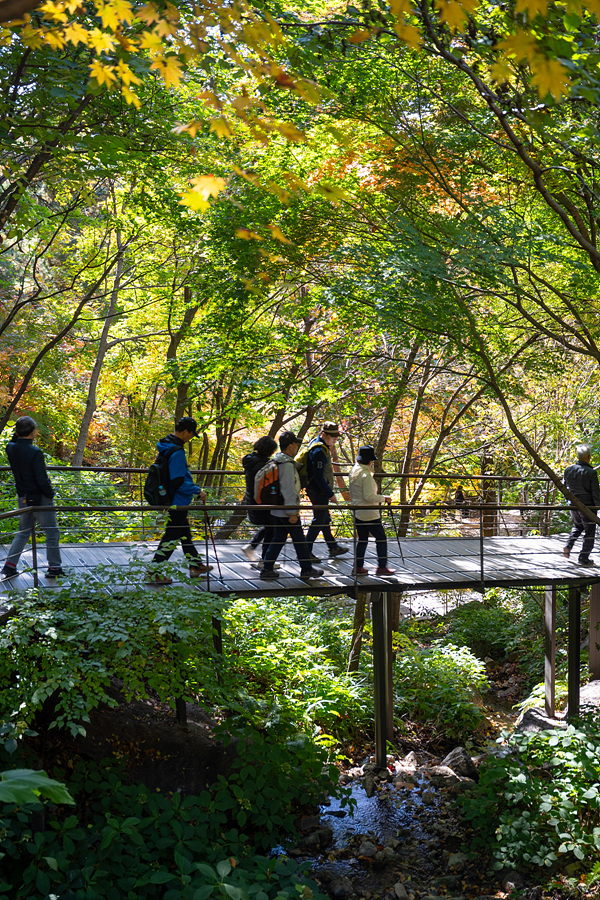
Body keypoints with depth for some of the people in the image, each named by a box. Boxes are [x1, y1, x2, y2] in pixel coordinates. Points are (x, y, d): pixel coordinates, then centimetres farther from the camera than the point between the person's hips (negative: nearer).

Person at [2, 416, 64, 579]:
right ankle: (54, 568, 13)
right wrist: (51, 495, -7)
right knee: (52, 533, 7)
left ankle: (9, 567, 15)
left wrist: (17, 434, 7)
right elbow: (42, 480, -20)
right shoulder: (35, 452, -22)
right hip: (40, 498, -7)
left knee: (23, 532, 20)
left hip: (23, 498, 7)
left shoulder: (11, 449, -3)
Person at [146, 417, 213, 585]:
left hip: (176, 501, 11)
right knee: (171, 537, -3)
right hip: (177, 502, -11)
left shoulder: (167, 446, 7)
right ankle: (153, 573, 1)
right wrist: (197, 491, -17)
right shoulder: (177, 452, -24)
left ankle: (195, 564, 35)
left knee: (184, 533, 21)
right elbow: (178, 482, -26)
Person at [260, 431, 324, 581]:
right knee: (299, 540, 4)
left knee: (278, 538, 13)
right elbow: (289, 491, -24)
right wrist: (292, 512, -21)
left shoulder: (277, 462, 10)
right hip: (286, 512, -9)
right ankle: (307, 569, 15)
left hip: (276, 510, 9)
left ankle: (267, 569, 12)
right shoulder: (287, 465, -21)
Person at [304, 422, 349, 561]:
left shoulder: (316, 443, 9)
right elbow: (319, 477, -26)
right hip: (319, 491, -11)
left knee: (325, 518, 19)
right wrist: (331, 494, -20)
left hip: (317, 490, 11)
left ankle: (333, 547, 32)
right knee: (319, 521, -3)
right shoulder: (319, 451, -24)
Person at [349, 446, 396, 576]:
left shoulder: (353, 472, 7)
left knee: (362, 539, 15)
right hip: (369, 514, -8)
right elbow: (369, 496, -21)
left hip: (357, 512, 8)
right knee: (381, 538, 3)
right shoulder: (366, 475, -19)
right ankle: (382, 566, 5)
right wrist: (384, 498, -11)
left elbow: (352, 494, 15)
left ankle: (358, 567, 15)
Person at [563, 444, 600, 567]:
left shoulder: (568, 470, -2)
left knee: (577, 526, 29)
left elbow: (564, 487, 10)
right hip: (588, 506, -5)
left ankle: (568, 545, 9)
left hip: (573, 505, 5)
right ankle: (584, 559, 11)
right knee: (589, 532, 9)